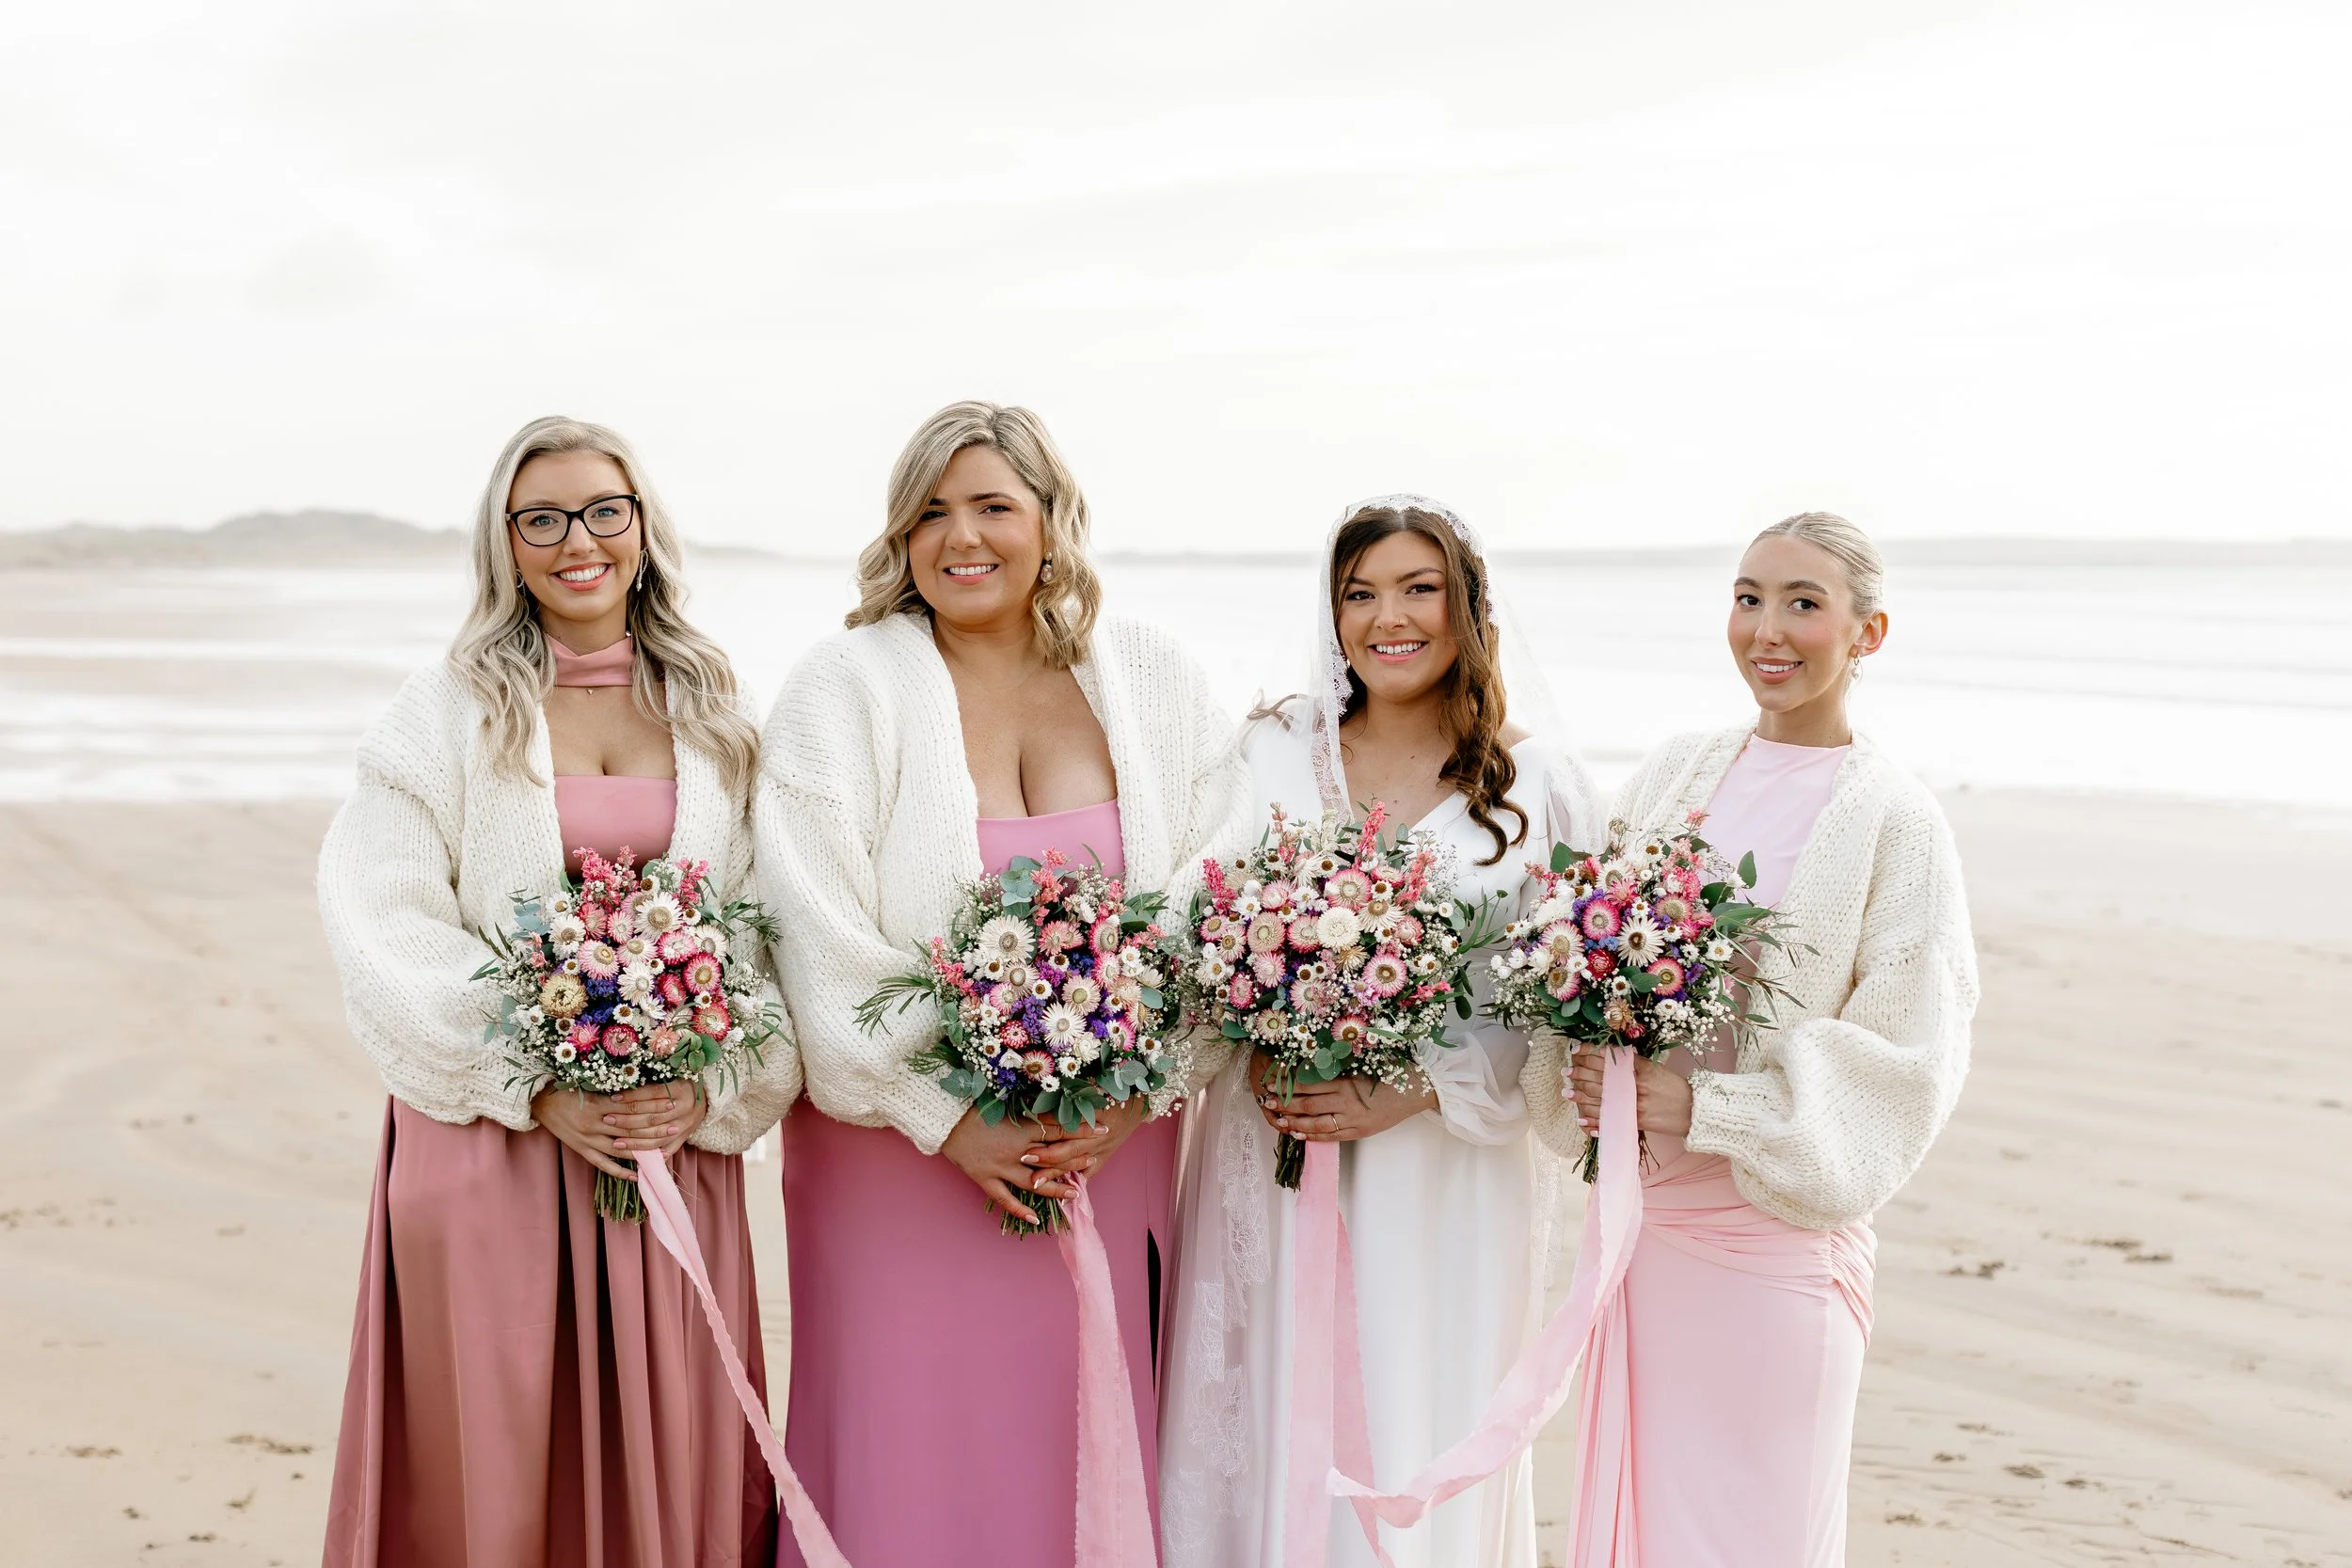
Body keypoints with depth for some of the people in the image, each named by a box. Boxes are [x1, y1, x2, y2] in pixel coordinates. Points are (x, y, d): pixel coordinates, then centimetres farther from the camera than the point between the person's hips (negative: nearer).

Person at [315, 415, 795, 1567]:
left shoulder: (711, 713, 8)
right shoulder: (446, 710, 1)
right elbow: (380, 923, -7)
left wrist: (710, 1091, -12)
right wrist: (537, 1087, -16)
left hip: (678, 1139, 2)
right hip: (491, 1144, -2)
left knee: (665, 1465, 7)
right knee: (491, 1457, 5)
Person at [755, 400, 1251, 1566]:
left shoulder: (1153, 683, 4)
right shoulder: (845, 690, -3)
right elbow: (824, 939, -10)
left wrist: (1131, 1095, -10)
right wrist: (949, 1120, -14)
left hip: (1108, 1143, 2)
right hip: (901, 1148, -2)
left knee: (1085, 1443, 10)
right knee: (913, 1444, 4)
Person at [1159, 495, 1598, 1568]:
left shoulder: (1536, 784, 0)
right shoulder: (1273, 754, 5)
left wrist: (1419, 1090, -15)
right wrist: (1260, 1056, -14)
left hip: (1449, 1180, -1)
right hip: (1271, 1164, 1)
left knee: (1421, 1439, 5)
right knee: (1271, 1447, 5)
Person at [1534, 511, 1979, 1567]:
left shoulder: (1895, 820, -8)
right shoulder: (1672, 774, 7)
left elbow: (1907, 1062, -10)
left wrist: (1707, 1109, -16)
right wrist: (1584, 1082, -9)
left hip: (1772, 1232, -4)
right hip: (1635, 1210, 5)